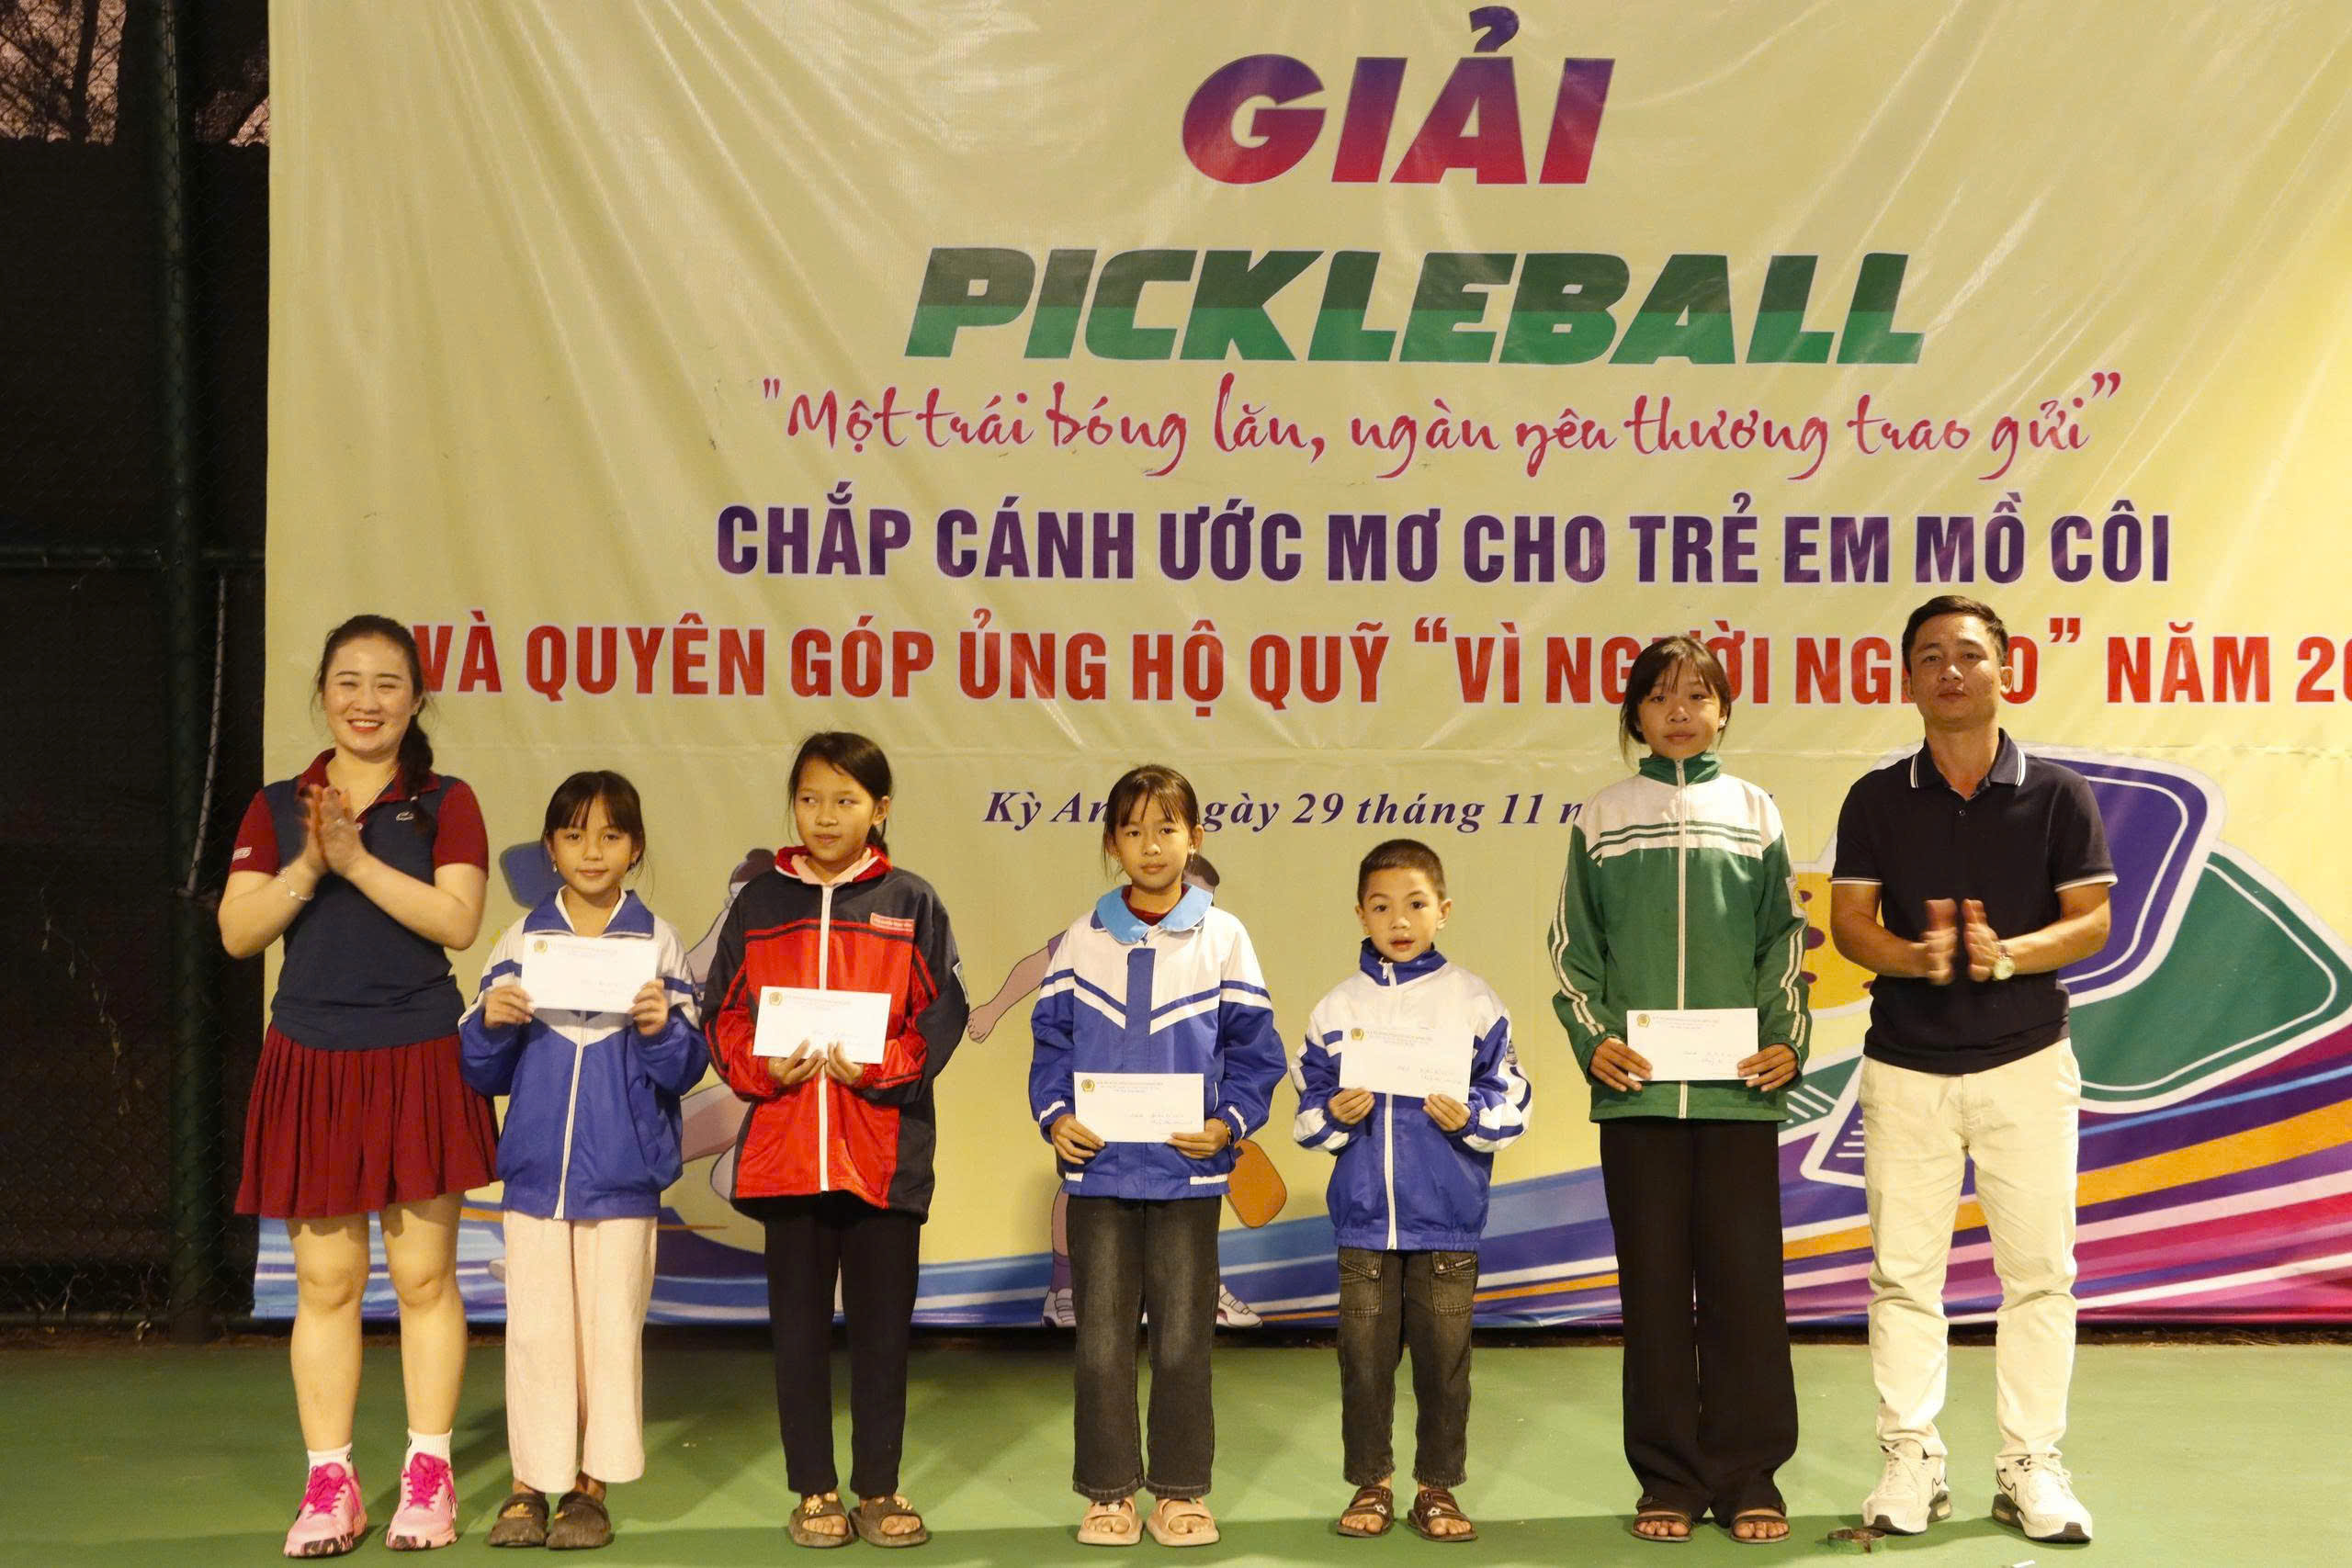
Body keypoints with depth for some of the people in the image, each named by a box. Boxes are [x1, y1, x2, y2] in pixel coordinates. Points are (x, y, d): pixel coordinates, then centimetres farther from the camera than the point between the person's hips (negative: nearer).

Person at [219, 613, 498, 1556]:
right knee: (325, 1282, 4)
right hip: (311, 1063, 2)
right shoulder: (277, 808, 10)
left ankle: (428, 1475, 13)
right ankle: (329, 1483, 12)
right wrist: (308, 866, -14)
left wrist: (358, 860, -16)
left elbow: (457, 920, -10)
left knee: (424, 1274, 2)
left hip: (419, 1061, -2)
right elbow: (237, 931, 0)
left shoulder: (444, 804, 4)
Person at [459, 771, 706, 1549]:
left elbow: (687, 1068, -1)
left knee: (612, 1330, 2)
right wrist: (491, 1022, -12)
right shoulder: (521, 940, 7)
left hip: (623, 1175, -1)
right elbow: (483, 1071, 7)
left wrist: (663, 1028, -20)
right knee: (535, 1331, 2)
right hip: (536, 1166, 1)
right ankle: (529, 1482, 14)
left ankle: (592, 1485, 14)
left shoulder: (658, 942, 2)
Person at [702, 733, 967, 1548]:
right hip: (784, 1145, 1)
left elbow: (942, 1013, 0)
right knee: (799, 1322, 7)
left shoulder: (911, 903, 3)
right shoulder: (760, 903, 7)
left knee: (883, 1322, 6)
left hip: (885, 1148, -1)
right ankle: (814, 1489, 18)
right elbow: (723, 1014, 7)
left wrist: (879, 1067, -15)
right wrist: (762, 1067, -11)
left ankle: (879, 1487, 18)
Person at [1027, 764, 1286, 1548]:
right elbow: (1051, 1040, 5)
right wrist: (1055, 1116, -10)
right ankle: (1109, 1490, 16)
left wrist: (1227, 1123, -13)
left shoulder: (1223, 938, 1)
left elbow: (1253, 1049, 1)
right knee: (1102, 1339, 5)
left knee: (1183, 1338, 6)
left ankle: (1182, 1489, 18)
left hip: (1188, 1172, -1)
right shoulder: (1082, 939, 4)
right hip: (1099, 1168, 1)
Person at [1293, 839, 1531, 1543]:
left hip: (1448, 1220, -1)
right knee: (1365, 1355, 6)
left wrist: (1469, 1116, -17)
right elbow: (1307, 1109, 7)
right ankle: (1370, 1484, 19)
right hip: (1364, 1219, 1)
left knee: (1444, 1356, 5)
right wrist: (1336, 1114, -13)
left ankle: (1438, 1486, 18)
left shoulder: (1473, 1001, 1)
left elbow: (1510, 1100, 1)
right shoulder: (1337, 1006, 5)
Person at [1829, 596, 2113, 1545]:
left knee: (2038, 1269, 2)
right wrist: (1916, 956, -21)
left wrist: (2008, 953, -20)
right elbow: (1848, 922, 0)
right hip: (1905, 1063, 1)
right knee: (1903, 1270, 3)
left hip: (2027, 1058, -1)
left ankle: (2029, 1466, 11)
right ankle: (1911, 1462, 12)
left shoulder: (2056, 793, 1)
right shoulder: (1877, 800, 3)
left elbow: (2092, 923, -2)